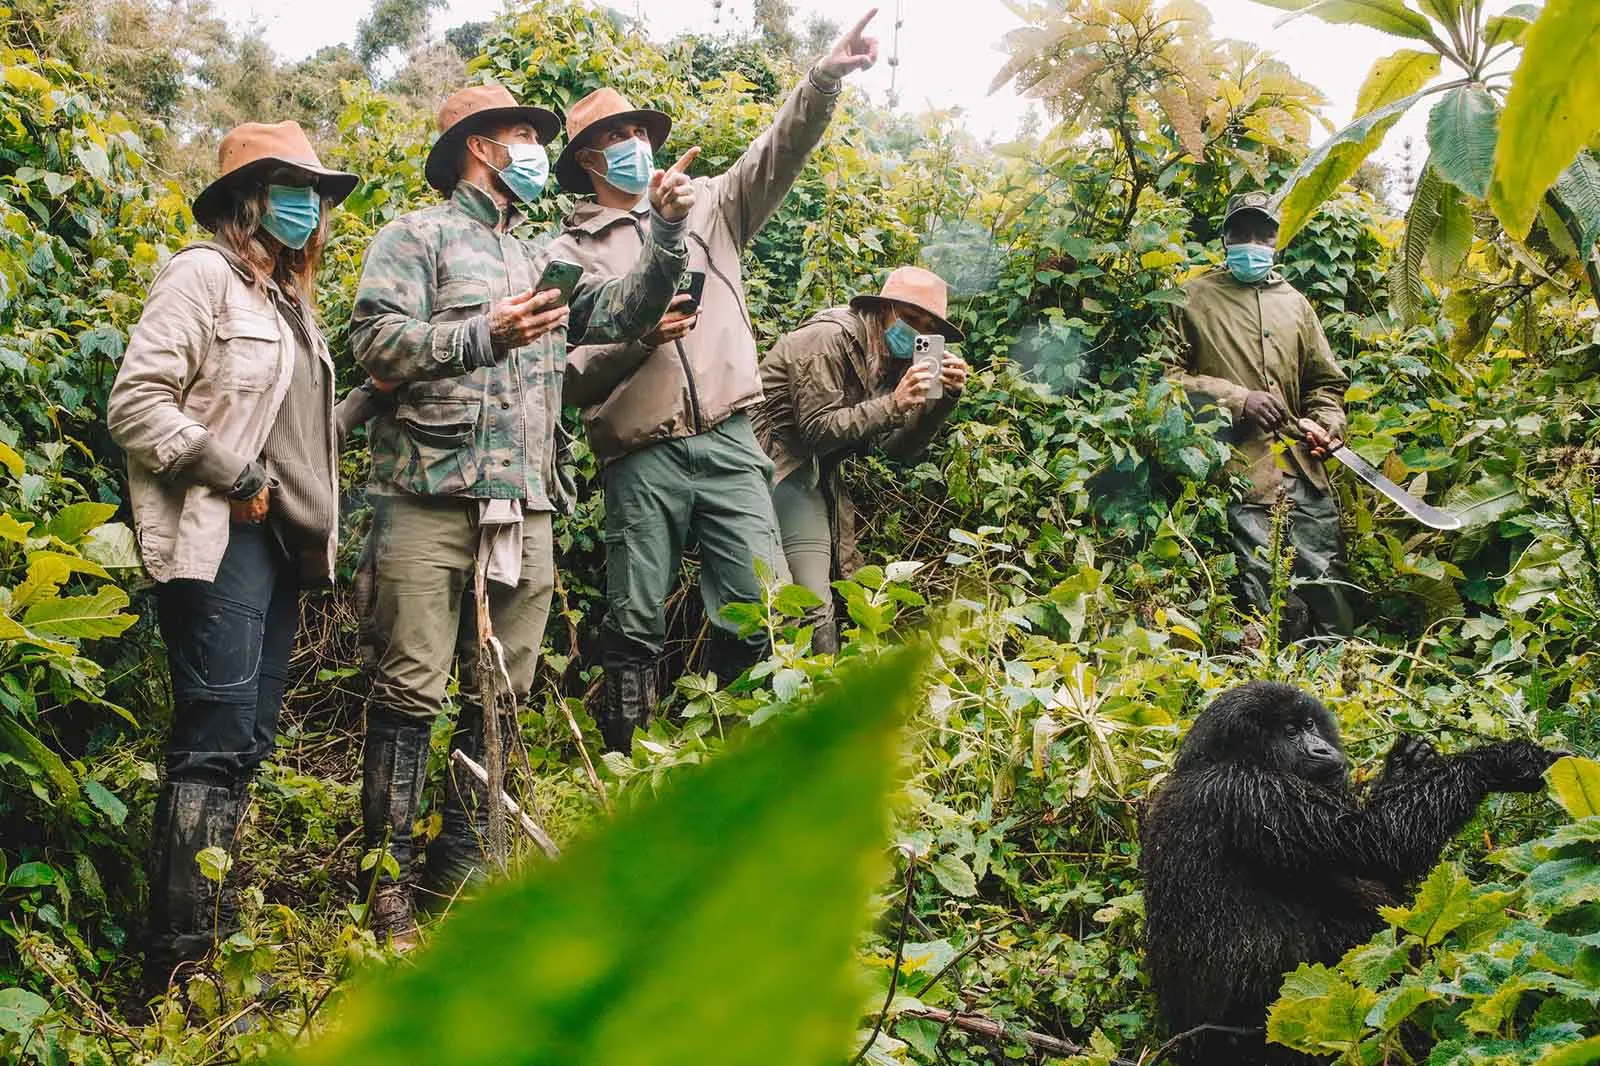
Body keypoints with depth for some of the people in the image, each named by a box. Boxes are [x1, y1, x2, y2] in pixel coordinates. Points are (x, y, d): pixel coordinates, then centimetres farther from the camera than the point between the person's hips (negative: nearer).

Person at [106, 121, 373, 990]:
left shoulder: (291, 299, 22)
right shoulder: (203, 276, -4)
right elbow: (135, 403, -13)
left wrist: (368, 402, 11)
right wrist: (233, 476, -15)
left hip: (280, 543, 9)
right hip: (219, 541, -9)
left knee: (246, 745, 9)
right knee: (218, 743, -12)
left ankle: (212, 931, 17)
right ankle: (183, 965, -9)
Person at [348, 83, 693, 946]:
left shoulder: (542, 259, 25)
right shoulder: (417, 237, 5)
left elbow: (622, 314, 15)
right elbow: (376, 342, -8)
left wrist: (664, 233, 3)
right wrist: (486, 335, -14)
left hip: (524, 509, 6)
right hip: (431, 495, -6)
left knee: (500, 696, 8)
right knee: (411, 690, -6)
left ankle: (462, 861, 18)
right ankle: (387, 875, 2)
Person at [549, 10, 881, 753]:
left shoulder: (709, 207, 17)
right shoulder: (571, 252, 9)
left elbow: (776, 154, 3)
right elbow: (565, 373, 2)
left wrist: (824, 77, -11)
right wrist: (636, 338, -14)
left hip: (729, 442, 2)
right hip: (641, 458, -2)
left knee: (761, 611, -5)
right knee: (635, 627, 2)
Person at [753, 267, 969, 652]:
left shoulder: (891, 361, 11)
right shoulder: (828, 339, -15)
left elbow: (898, 447, 6)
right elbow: (818, 431, -20)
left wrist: (944, 398, -7)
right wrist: (894, 405, -26)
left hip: (819, 473, 9)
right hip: (776, 467, -9)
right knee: (813, 606, -16)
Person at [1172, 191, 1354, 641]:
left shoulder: (1294, 302, 21)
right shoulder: (1194, 298, 6)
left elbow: (1326, 381, 26)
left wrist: (1325, 426, 6)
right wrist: (1236, 398, -8)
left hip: (1304, 469, 5)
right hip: (1241, 473, -5)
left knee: (1328, 584, 3)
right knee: (1271, 603, -8)